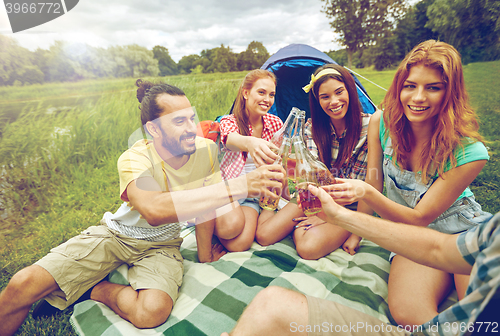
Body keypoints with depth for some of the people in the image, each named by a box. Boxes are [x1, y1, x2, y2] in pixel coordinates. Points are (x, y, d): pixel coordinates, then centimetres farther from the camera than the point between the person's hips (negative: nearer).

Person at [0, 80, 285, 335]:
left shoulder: (207, 150, -17)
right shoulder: (135, 159, -26)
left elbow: (205, 203, -2)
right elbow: (153, 209, -48)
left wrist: (205, 254, 9)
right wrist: (239, 187, -53)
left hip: (161, 245, 2)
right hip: (116, 233, -1)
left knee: (152, 311, -28)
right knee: (24, 284, -15)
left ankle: (93, 289, 1)